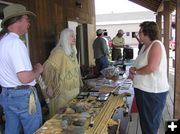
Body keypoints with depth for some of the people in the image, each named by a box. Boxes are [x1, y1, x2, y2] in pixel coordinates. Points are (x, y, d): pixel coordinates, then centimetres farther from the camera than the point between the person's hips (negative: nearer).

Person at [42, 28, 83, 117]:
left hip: (74, 89, 8)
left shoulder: (73, 52, 10)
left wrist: (80, 83, 19)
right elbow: (48, 68, -23)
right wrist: (49, 87, -25)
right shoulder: (58, 52, -16)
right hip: (62, 91, -8)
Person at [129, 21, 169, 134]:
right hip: (143, 89, 9)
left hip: (153, 92, -9)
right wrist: (133, 70, -3)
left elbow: (151, 68, -26)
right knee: (144, 120, 20)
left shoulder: (156, 45, -15)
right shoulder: (145, 46, 11)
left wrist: (135, 71, -12)